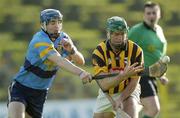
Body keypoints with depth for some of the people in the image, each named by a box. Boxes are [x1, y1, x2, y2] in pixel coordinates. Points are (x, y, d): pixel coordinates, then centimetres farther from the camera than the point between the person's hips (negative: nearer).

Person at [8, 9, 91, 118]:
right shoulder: (40, 40, -24)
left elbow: (80, 61, -5)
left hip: (40, 92, 6)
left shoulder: (63, 38, -2)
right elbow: (58, 60, -39)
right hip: (21, 87, -6)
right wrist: (80, 72, -53)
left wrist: (71, 50, -27)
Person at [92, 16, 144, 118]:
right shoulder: (99, 52, -20)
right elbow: (104, 85, -28)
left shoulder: (136, 50, -18)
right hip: (106, 94, 2)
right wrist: (124, 75, -44)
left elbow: (134, 82, -15)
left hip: (128, 91, -2)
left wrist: (121, 99, -30)